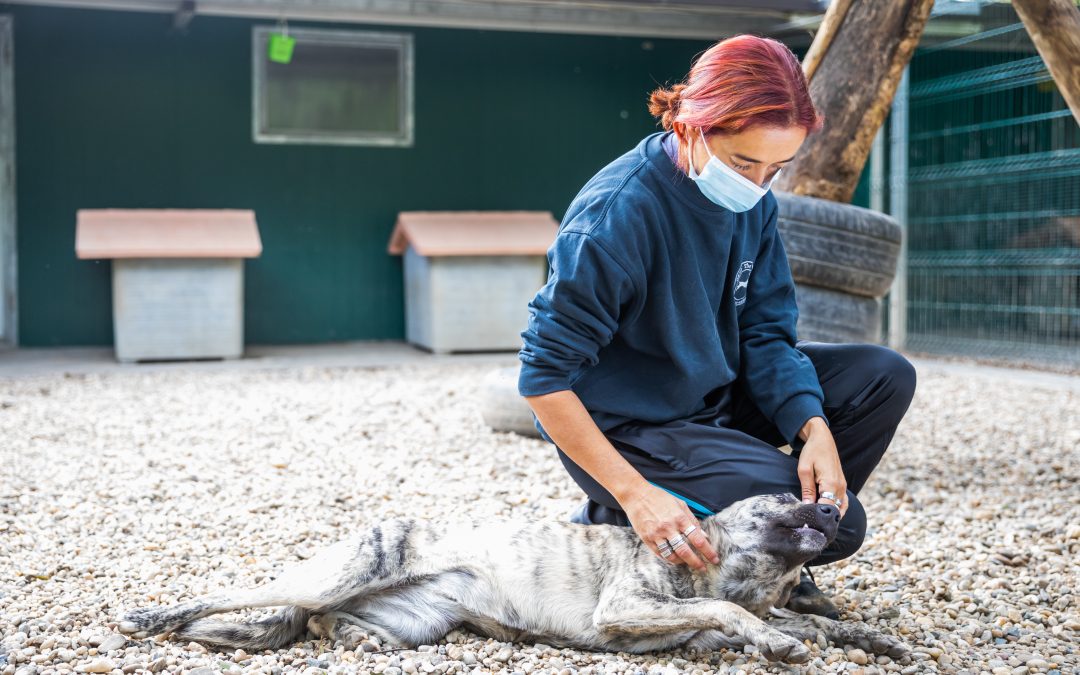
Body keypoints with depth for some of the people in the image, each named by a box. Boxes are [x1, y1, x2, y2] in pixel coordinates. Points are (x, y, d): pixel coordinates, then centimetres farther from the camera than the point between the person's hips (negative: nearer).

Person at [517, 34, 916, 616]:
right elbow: (544, 377, -26)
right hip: (626, 431, -8)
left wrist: (814, 429, -19)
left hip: (717, 394, 8)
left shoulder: (754, 199, -4)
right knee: (838, 525, -15)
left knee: (885, 377, 0)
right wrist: (635, 495, -31)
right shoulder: (619, 213, -27)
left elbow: (765, 332, -1)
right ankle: (611, 523, -2)